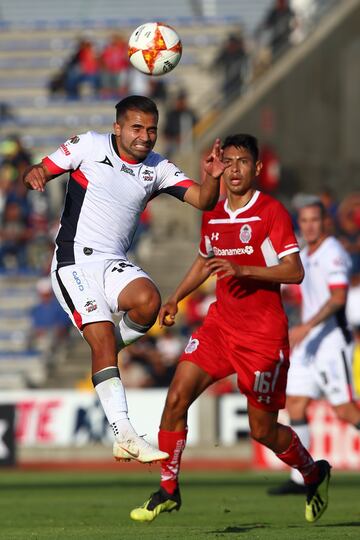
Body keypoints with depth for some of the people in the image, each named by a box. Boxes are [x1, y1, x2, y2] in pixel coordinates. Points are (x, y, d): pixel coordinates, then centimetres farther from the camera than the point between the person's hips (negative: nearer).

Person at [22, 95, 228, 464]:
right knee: (102, 339, -18)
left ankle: (112, 348, 1)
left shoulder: (158, 168, 6)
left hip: (113, 264, 4)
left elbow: (203, 200, -2)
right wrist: (33, 174, -23)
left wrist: (212, 178, -24)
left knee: (148, 301, -29)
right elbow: (43, 170, 1)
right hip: (74, 262, -4)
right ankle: (124, 437, -20)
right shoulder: (89, 146, -2)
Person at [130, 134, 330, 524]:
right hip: (219, 324, 6)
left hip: (264, 333, -6)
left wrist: (242, 269, -28)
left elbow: (295, 272, -18)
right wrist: (175, 299, 17)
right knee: (176, 398, -12)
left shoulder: (272, 212, -10)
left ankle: (315, 474, 29)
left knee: (262, 430, 1)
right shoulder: (213, 215, 10)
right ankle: (168, 490, -1)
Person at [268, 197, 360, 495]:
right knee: (295, 403, 1)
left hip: (333, 341, -9)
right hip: (308, 342, 9)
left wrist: (306, 327, -30)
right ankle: (300, 479, 2)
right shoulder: (304, 256, 15)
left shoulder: (333, 253, -12)